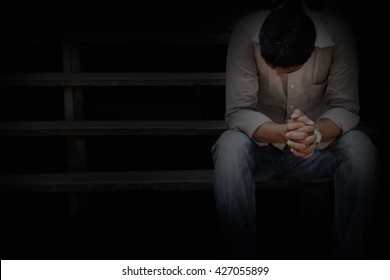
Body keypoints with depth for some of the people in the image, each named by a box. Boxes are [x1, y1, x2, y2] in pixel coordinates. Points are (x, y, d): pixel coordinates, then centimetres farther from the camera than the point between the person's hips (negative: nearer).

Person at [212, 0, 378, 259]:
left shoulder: (338, 33, -18)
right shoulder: (246, 33, -21)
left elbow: (346, 108, -17)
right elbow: (237, 111, -23)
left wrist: (316, 133, -39)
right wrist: (282, 132, -42)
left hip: (317, 148, 1)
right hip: (262, 145, 0)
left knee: (359, 147, -30)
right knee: (230, 145, -34)